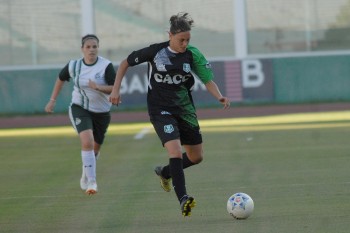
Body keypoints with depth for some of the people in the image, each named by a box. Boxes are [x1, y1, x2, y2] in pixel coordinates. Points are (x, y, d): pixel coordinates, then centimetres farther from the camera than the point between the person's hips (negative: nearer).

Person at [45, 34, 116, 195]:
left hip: (102, 112, 1)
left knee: (95, 147, 15)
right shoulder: (73, 66, -6)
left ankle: (86, 176, 44)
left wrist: (98, 87, -32)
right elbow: (61, 79, 14)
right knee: (87, 141, -24)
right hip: (79, 109, -1)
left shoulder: (106, 66, -14)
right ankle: (91, 182, -24)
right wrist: (52, 100, 15)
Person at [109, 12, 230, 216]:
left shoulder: (192, 54, -2)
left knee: (196, 157, 11)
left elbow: (208, 80, -7)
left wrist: (220, 97, -26)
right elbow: (126, 63, 3)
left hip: (185, 110, 4)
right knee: (175, 151, -24)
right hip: (161, 110, -4)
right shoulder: (155, 52, -8)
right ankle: (183, 200, -27)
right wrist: (116, 89, -4)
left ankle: (165, 172, 39)